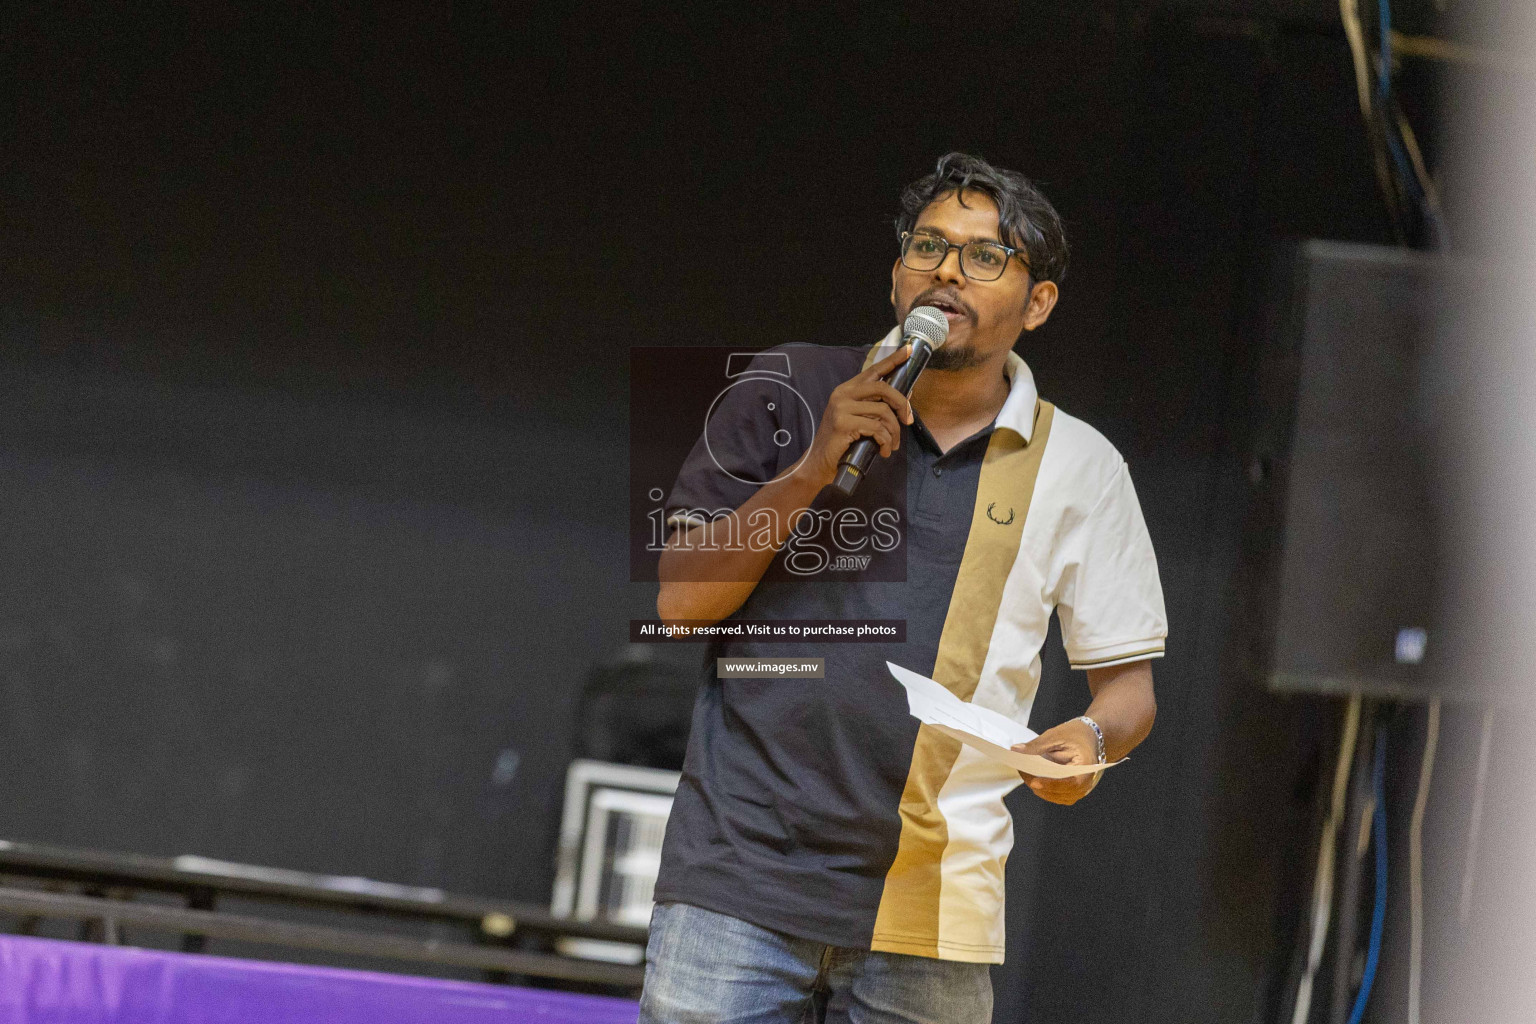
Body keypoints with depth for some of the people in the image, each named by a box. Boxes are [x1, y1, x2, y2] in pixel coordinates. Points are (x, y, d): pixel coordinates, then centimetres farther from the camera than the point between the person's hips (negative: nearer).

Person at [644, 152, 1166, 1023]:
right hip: (739, 878, -1)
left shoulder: (1080, 469, 7)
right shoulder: (789, 392, 6)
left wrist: (1090, 739, -11)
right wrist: (814, 467, -10)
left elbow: (1127, 682, 12)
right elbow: (682, 598, 1)